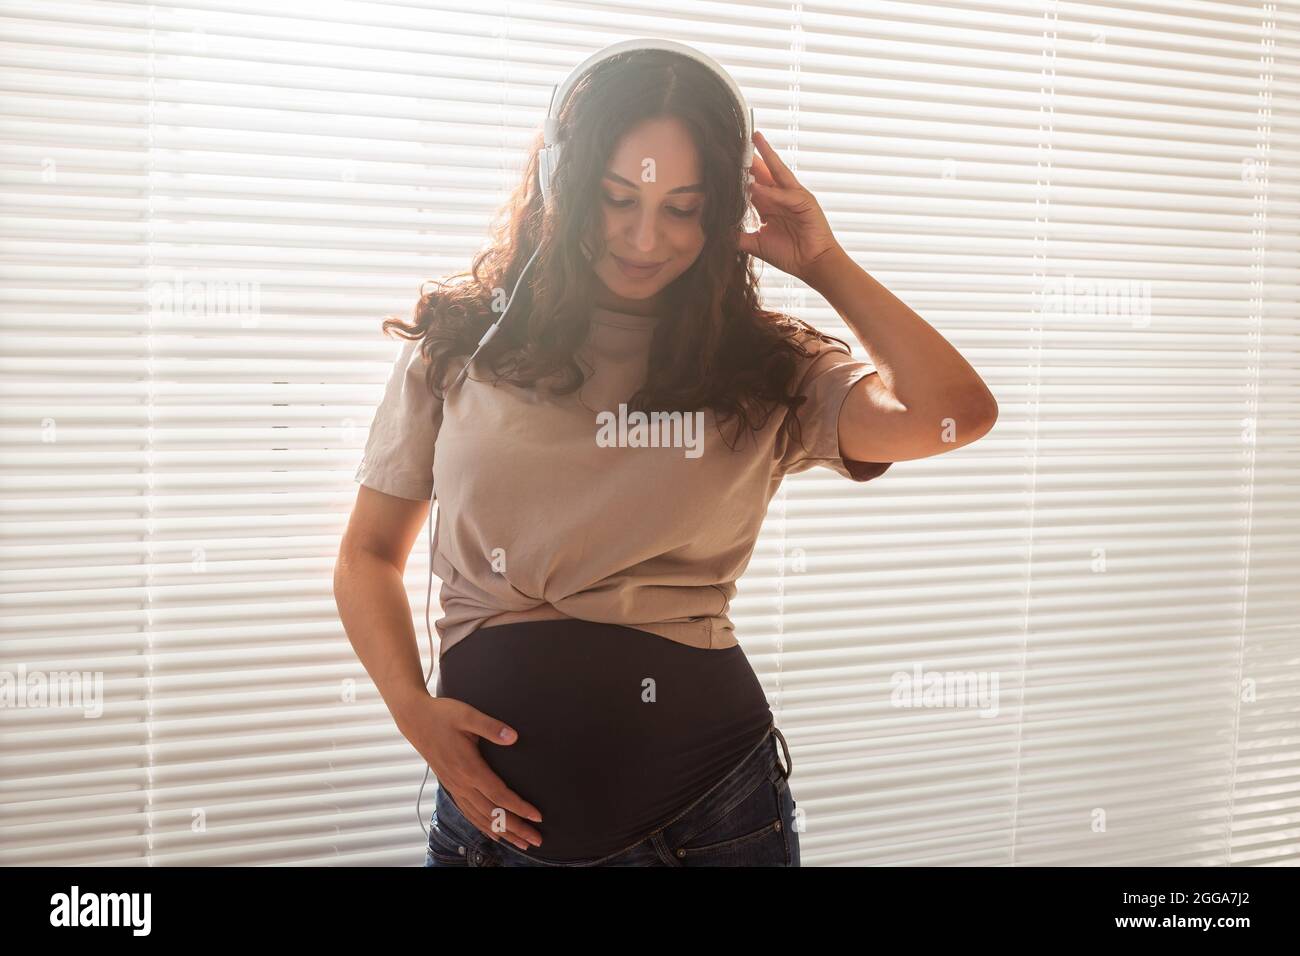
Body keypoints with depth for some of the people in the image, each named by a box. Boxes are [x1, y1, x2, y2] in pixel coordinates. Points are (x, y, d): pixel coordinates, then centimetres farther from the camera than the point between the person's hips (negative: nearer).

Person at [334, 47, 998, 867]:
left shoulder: (765, 369, 1)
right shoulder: (459, 344, 3)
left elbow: (956, 414, -15)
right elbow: (371, 554, 9)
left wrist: (825, 265, -7)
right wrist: (415, 710, -7)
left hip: (708, 793, 0)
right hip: (500, 793, 0)